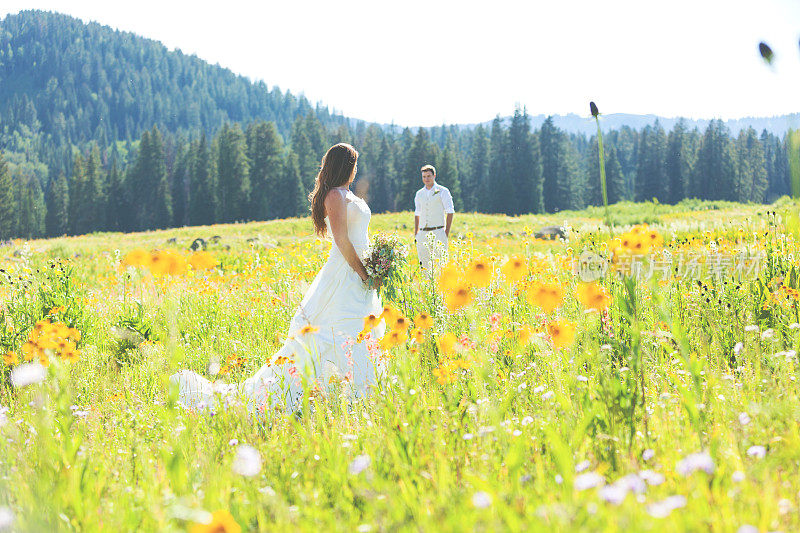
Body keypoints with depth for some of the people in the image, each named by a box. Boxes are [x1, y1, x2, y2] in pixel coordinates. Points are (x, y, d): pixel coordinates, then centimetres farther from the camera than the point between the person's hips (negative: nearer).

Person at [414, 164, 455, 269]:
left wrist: (447, 233, -7)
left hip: (438, 232, -5)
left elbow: (450, 212, -1)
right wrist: (416, 234, 13)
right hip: (423, 233, 5)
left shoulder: (443, 191, 2)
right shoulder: (419, 194, 16)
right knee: (424, 264, 1)